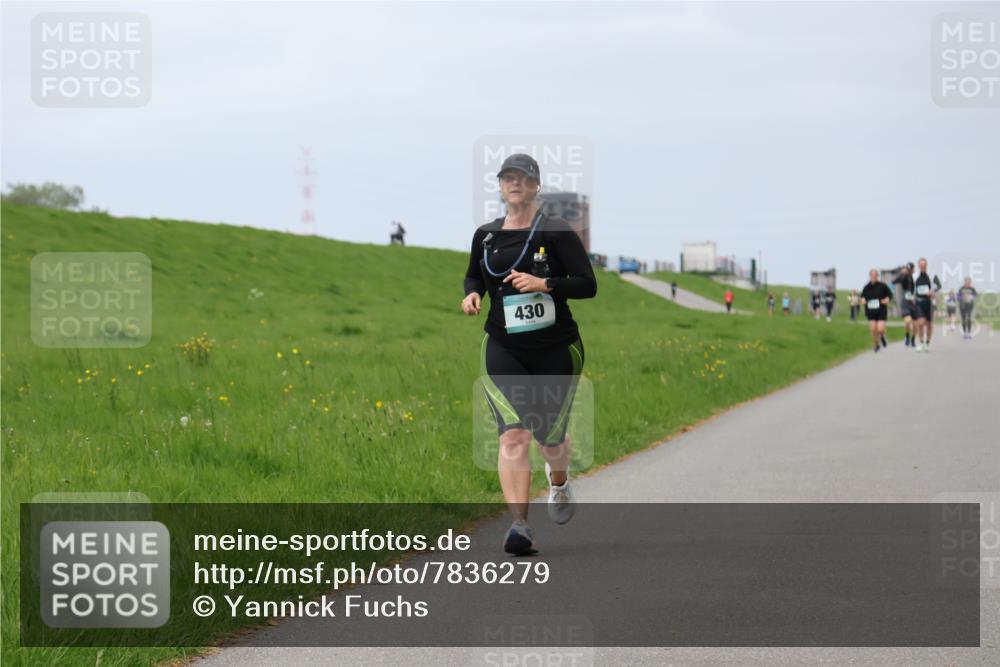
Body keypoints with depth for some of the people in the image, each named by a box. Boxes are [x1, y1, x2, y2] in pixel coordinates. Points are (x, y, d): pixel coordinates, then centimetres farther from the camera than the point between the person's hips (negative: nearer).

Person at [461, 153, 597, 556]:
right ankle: (520, 526, -20)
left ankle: (559, 481, 48)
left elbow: (588, 284, -9)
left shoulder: (557, 233, -5)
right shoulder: (485, 236, 7)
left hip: (556, 348, -1)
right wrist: (472, 294, 1)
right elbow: (473, 275, 24)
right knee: (514, 435, -17)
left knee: (550, 436, 10)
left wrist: (543, 284, -23)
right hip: (503, 349, 1)